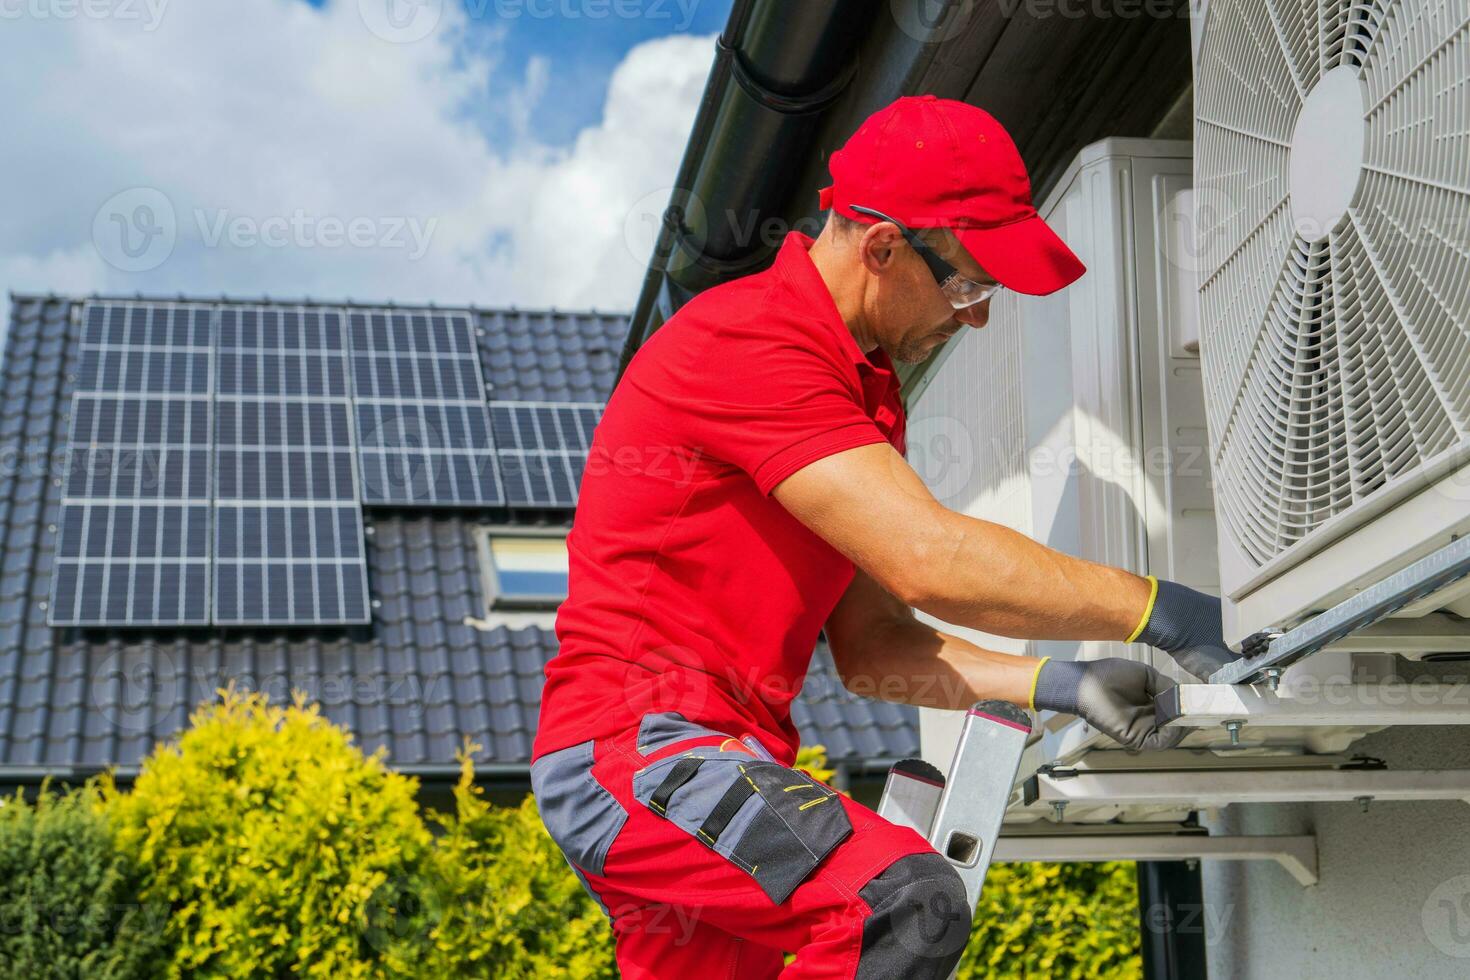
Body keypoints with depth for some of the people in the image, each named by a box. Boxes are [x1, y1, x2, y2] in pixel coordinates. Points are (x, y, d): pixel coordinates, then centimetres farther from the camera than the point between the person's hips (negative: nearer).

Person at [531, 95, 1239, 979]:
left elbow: (870, 646, 13)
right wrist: (1162, 613, -18)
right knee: (907, 902, -28)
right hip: (638, 744, -10)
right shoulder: (749, 342, -15)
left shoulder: (868, 390, 17)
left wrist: (1055, 686, 0)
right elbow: (931, 561, -24)